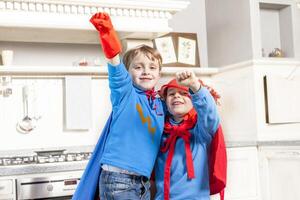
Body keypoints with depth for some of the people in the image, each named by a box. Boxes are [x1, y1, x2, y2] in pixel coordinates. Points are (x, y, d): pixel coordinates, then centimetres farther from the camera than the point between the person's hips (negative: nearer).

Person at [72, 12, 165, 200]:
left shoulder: (160, 104, 12)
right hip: (117, 177, -6)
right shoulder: (125, 93, -4)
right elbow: (117, 71, -23)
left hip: (143, 181, 6)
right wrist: (108, 36, -39)